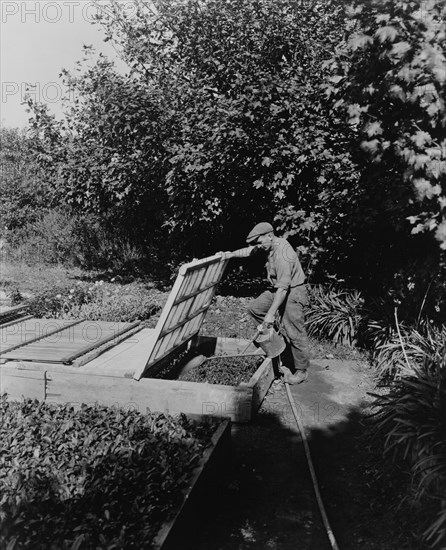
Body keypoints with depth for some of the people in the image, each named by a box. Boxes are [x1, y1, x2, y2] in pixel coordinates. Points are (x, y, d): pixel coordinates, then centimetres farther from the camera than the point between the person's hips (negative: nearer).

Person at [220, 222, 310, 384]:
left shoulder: (282, 255, -30)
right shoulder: (272, 244, -1)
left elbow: (283, 287, -31)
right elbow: (250, 250, 14)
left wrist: (271, 313, -29)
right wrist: (230, 255, 3)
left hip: (293, 293, -9)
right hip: (277, 289, 10)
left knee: (294, 333, -3)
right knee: (254, 308, 8)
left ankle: (301, 371, 12)